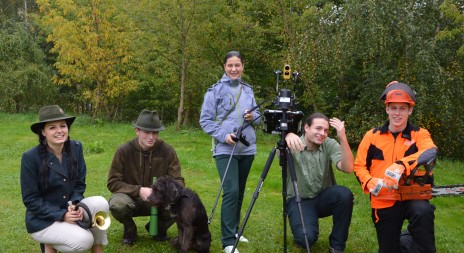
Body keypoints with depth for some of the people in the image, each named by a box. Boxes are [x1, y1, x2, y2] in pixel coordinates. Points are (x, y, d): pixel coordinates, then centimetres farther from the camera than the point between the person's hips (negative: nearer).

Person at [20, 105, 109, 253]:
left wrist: (74, 205, -16)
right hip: (42, 219, -5)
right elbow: (30, 200, -14)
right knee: (84, 240, -27)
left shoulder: (75, 148, -5)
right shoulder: (30, 157, -18)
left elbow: (80, 183, 4)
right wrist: (62, 215, -23)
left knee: (100, 202, -23)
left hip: (68, 209, 5)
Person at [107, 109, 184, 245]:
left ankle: (158, 228, 7)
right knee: (117, 204, -36)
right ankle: (130, 230, 2)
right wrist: (139, 190, -25)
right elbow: (113, 183, -11)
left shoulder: (167, 151, -10)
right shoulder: (124, 151, -14)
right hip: (131, 198, -1)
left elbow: (178, 180, -4)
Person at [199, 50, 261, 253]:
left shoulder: (248, 89, 10)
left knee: (240, 192, 13)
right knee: (231, 191, -14)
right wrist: (223, 135, -18)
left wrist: (253, 117, -7)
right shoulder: (215, 91, -4)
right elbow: (205, 120, -5)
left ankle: (234, 231, 28)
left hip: (247, 148, 5)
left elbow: (257, 115, 17)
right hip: (225, 149, -5)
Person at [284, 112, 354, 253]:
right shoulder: (294, 145, -12)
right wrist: (288, 136, -59)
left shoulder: (329, 144, -7)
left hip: (323, 198, 3)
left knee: (344, 194, -30)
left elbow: (348, 168, -22)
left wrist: (342, 138, -33)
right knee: (306, 238, -28)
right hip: (299, 200, -3)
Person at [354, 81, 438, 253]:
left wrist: (401, 165, -41)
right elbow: (359, 166, 5)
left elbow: (430, 151, -25)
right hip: (383, 202, 2)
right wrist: (370, 182, -18)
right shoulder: (372, 136, 2)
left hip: (411, 196, -2)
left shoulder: (419, 134, -3)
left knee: (423, 211, -36)